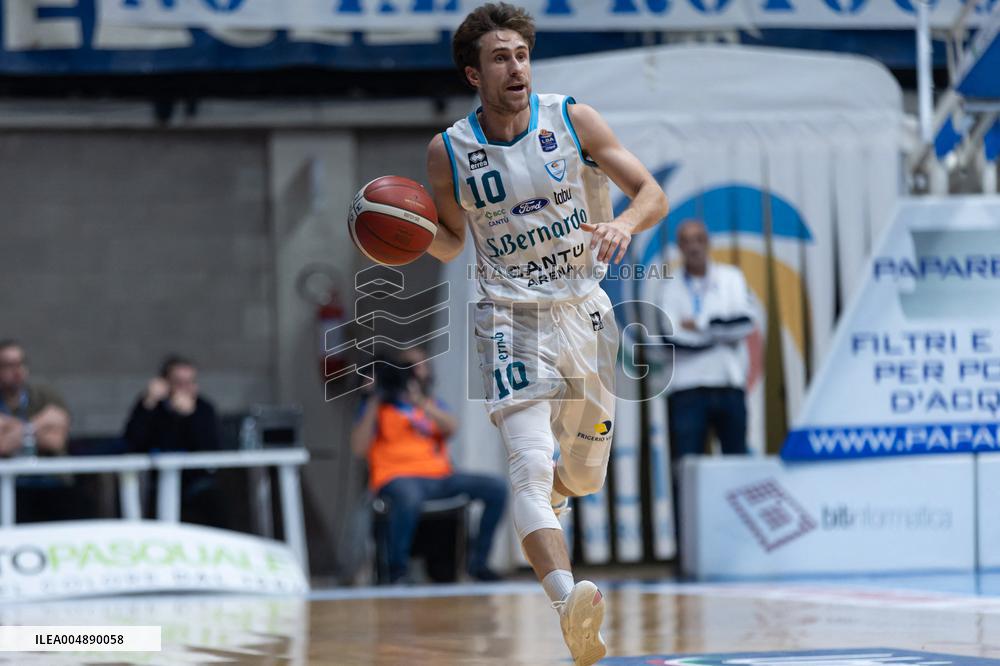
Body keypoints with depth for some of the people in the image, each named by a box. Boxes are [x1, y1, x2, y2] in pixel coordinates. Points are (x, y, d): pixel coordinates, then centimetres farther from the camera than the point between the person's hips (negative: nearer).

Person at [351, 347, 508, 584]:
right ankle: (397, 571, -26)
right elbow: (359, 448, -3)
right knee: (408, 497, -42)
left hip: (440, 475, 5)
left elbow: (451, 428, 0)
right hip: (398, 477, -5)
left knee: (496, 487, -15)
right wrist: (374, 404, -5)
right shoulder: (378, 405, 12)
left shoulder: (433, 404, 23)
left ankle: (478, 561, -5)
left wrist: (418, 401, -10)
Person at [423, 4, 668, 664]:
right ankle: (570, 605, -42)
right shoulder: (448, 152, -3)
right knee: (531, 466, -24)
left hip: (585, 311, 2)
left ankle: (536, 505, 52)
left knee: (584, 476, 16)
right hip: (511, 318, -2)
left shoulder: (572, 119, -3)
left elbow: (653, 193, -2)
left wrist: (624, 224, -24)